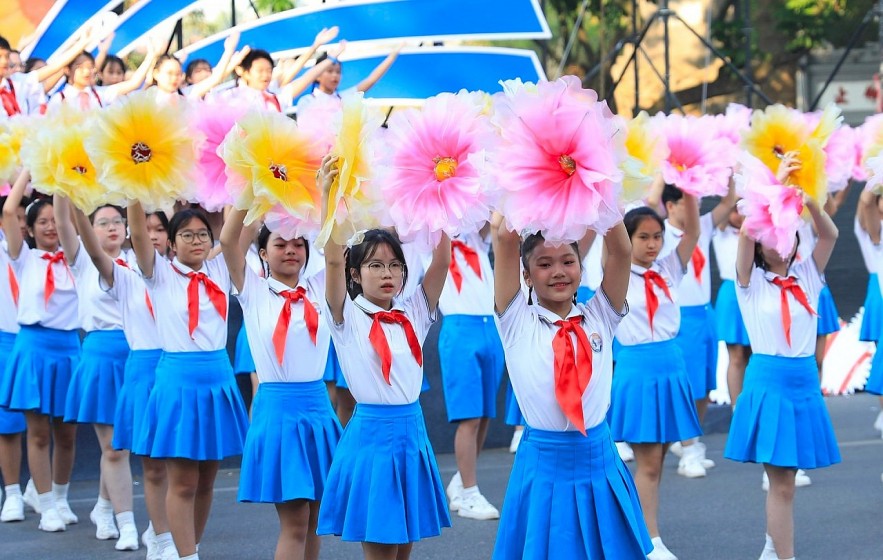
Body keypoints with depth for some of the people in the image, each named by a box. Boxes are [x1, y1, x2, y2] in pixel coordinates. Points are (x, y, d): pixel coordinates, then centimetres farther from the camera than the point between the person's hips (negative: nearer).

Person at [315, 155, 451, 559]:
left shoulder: (414, 314, 7)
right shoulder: (347, 318, -3)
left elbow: (442, 259, -2)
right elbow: (333, 258, -17)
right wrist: (327, 194, -23)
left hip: (411, 433, 4)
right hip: (371, 432, -4)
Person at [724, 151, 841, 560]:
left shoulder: (807, 275, 8)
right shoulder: (751, 281, -1)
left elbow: (830, 234, -6)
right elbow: (747, 232, -17)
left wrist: (807, 199, -21)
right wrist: (776, 185, -21)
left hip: (805, 380, 4)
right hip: (768, 380, -4)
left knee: (784, 477, 11)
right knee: (781, 482, -5)